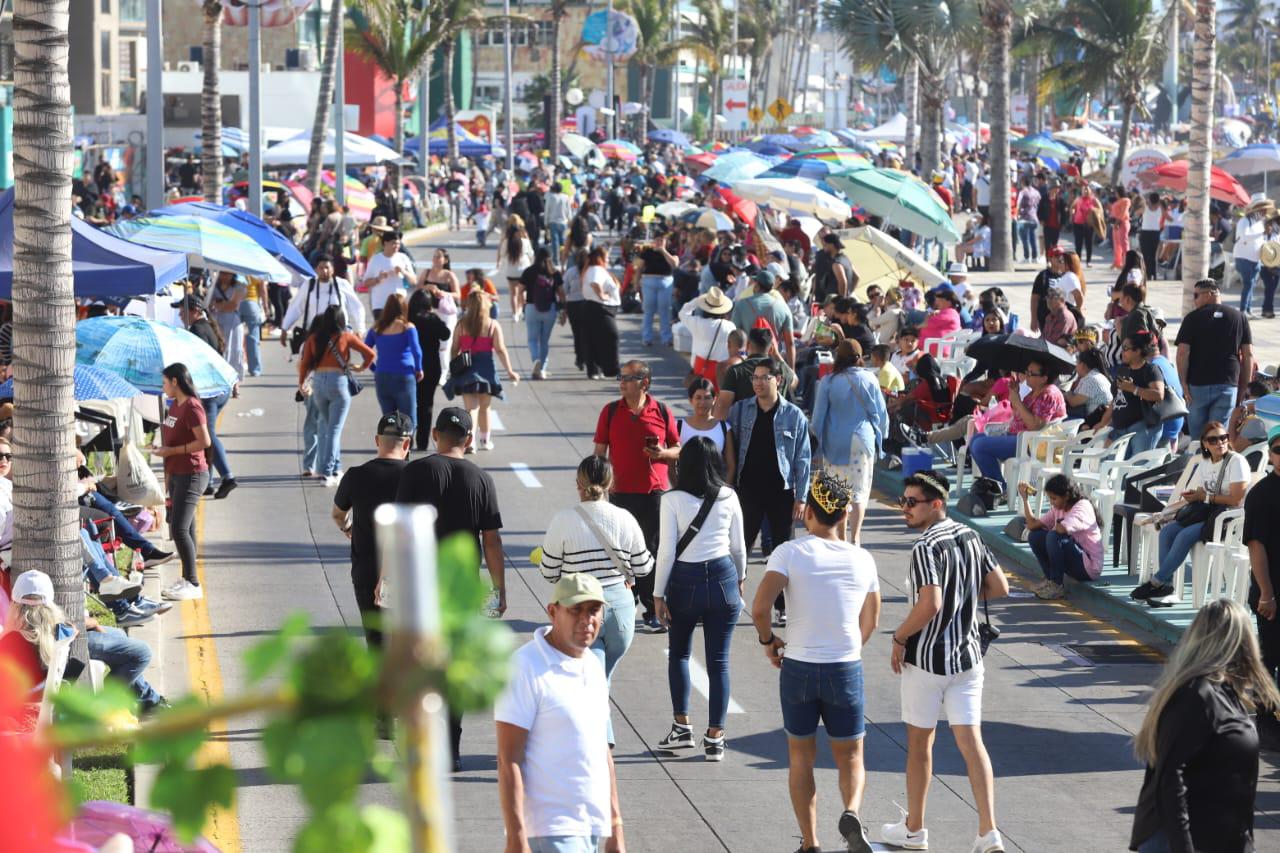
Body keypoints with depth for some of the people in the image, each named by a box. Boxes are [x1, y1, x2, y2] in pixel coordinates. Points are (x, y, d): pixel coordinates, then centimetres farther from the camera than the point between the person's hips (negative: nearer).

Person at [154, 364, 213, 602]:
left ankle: (193, 584, -11)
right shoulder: (174, 406, 12)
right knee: (183, 529, 12)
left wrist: (172, 450, -19)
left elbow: (204, 441, -22)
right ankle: (187, 579, 18)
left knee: (180, 528, -14)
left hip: (192, 474, -10)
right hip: (176, 473, 10)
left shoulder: (192, 407, -16)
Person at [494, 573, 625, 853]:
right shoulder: (526, 668, -12)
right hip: (550, 829, -8)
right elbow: (508, 760, -15)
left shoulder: (593, 667, 13)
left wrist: (615, 826, 19)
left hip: (593, 829, 8)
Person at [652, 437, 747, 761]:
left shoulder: (673, 500, -10)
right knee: (719, 661, 6)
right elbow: (738, 547, 7)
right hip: (723, 578, 2)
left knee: (679, 653, 19)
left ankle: (682, 726, 15)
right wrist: (740, 579, 25)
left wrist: (658, 594, -1)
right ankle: (715, 738, 7)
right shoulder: (729, 498, -2)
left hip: (685, 580, -2)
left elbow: (667, 551, -9)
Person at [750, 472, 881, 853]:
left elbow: (759, 607, -20)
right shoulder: (862, 560, 0)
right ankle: (851, 812, -17)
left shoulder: (790, 553, -10)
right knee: (850, 757, 12)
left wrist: (768, 640, -1)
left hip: (798, 667, -1)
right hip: (846, 669, 1)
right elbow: (870, 622, 10)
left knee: (801, 758, 14)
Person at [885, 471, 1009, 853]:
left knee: (919, 742, 10)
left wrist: (899, 638, -14)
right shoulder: (970, 537, 5)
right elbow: (999, 587, 10)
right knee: (971, 741, 3)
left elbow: (929, 606, -28)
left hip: (927, 659, -6)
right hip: (967, 656, 6)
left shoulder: (926, 548, -19)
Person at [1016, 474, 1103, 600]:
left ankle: (1056, 586, -16)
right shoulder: (1057, 509, 7)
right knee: (1035, 536, -2)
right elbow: (1032, 525, 0)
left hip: (1089, 567, -8)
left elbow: (1061, 529, -33)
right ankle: (1050, 579, -1)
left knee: (1054, 536, -29)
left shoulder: (1083, 507, -17)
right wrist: (1025, 499, -5)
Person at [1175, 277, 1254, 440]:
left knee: (1197, 436, 8)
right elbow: (1248, 355, 5)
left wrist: (1184, 384, -5)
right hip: (1228, 385, 2)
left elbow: (1182, 354, -9)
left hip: (1197, 384, -2)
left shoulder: (1192, 318, -1)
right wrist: (1243, 388, 10)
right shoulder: (1240, 317, 7)